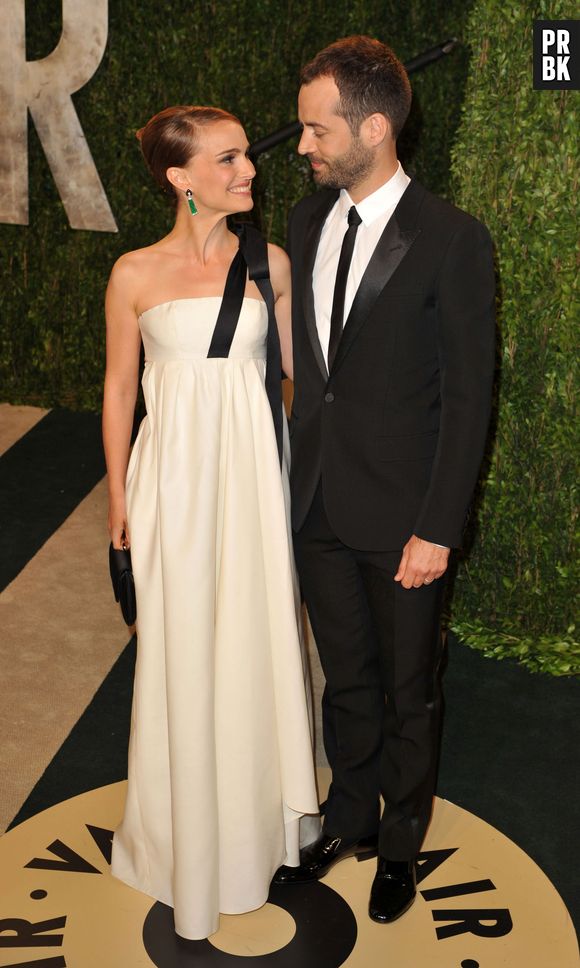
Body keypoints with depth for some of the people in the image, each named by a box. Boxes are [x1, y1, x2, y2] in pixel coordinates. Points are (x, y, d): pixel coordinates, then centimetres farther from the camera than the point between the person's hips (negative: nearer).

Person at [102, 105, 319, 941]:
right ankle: (189, 822, 30)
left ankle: (257, 802, 35)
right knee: (182, 643, 8)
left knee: (255, 630, 12)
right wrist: (118, 492, 4)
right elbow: (119, 387, 3)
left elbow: (294, 364, 6)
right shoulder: (136, 274, -4)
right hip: (176, 473, -1)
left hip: (254, 467, 2)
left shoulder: (270, 263, 1)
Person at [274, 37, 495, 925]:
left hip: (400, 515, -5)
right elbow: (305, 361, 9)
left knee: (408, 691, 15)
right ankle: (350, 817, 43)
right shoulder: (308, 221, 4)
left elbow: (467, 395, -13)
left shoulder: (451, 240, -14)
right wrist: (293, 476, 7)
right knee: (346, 677, 21)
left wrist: (438, 528, -14)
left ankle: (401, 841, 37)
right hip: (318, 501, 5)